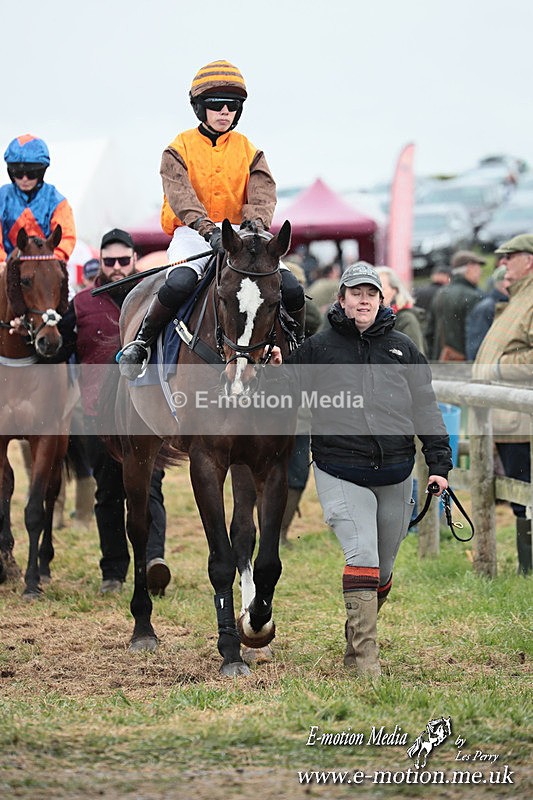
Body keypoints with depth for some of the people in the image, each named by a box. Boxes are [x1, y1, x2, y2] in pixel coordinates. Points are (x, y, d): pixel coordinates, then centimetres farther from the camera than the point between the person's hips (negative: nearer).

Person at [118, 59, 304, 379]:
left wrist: (256, 222, -25)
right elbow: (180, 195, -13)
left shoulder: (249, 151, 13)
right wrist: (208, 229, -31)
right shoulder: (180, 148, 3)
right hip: (192, 234, -3)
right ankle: (141, 343, -14)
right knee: (180, 283, -36)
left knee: (291, 287, -18)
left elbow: (263, 192, -1)